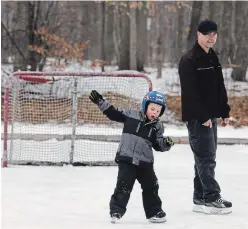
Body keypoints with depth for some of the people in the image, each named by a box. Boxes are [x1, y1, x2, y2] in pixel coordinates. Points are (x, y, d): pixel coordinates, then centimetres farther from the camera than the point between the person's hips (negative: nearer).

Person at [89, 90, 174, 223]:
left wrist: (166, 144, -14)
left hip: (145, 162, 4)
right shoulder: (131, 114, -3)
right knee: (123, 186, -9)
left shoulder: (157, 127, 5)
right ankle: (116, 211, -2)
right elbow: (113, 113, 1)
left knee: (151, 187, 11)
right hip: (126, 159, -4)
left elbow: (158, 145, 8)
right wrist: (100, 101, -5)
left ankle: (154, 212, 25)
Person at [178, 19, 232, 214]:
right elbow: (191, 92, -20)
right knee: (206, 158, -10)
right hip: (197, 117, -9)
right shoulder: (189, 60, -13)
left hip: (211, 116, 9)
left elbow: (220, 88, 19)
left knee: (206, 158, 12)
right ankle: (211, 199, -10)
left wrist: (224, 112, 13)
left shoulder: (213, 59, 14)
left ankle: (200, 199, 17)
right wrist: (203, 116, -22)